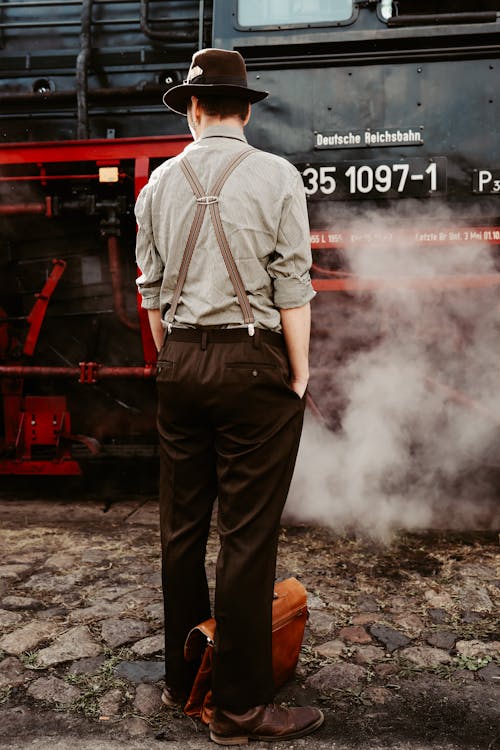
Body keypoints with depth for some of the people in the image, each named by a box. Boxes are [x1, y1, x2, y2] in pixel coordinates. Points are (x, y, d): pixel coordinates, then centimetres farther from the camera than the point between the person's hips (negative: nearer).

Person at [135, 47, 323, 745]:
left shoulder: (160, 182, 8)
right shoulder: (276, 175, -3)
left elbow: (152, 292, 9)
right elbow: (292, 289, -7)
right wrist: (299, 377, 0)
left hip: (180, 364, 5)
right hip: (252, 362, -4)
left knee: (181, 529, 13)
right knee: (248, 536, 1)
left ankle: (181, 680, 27)